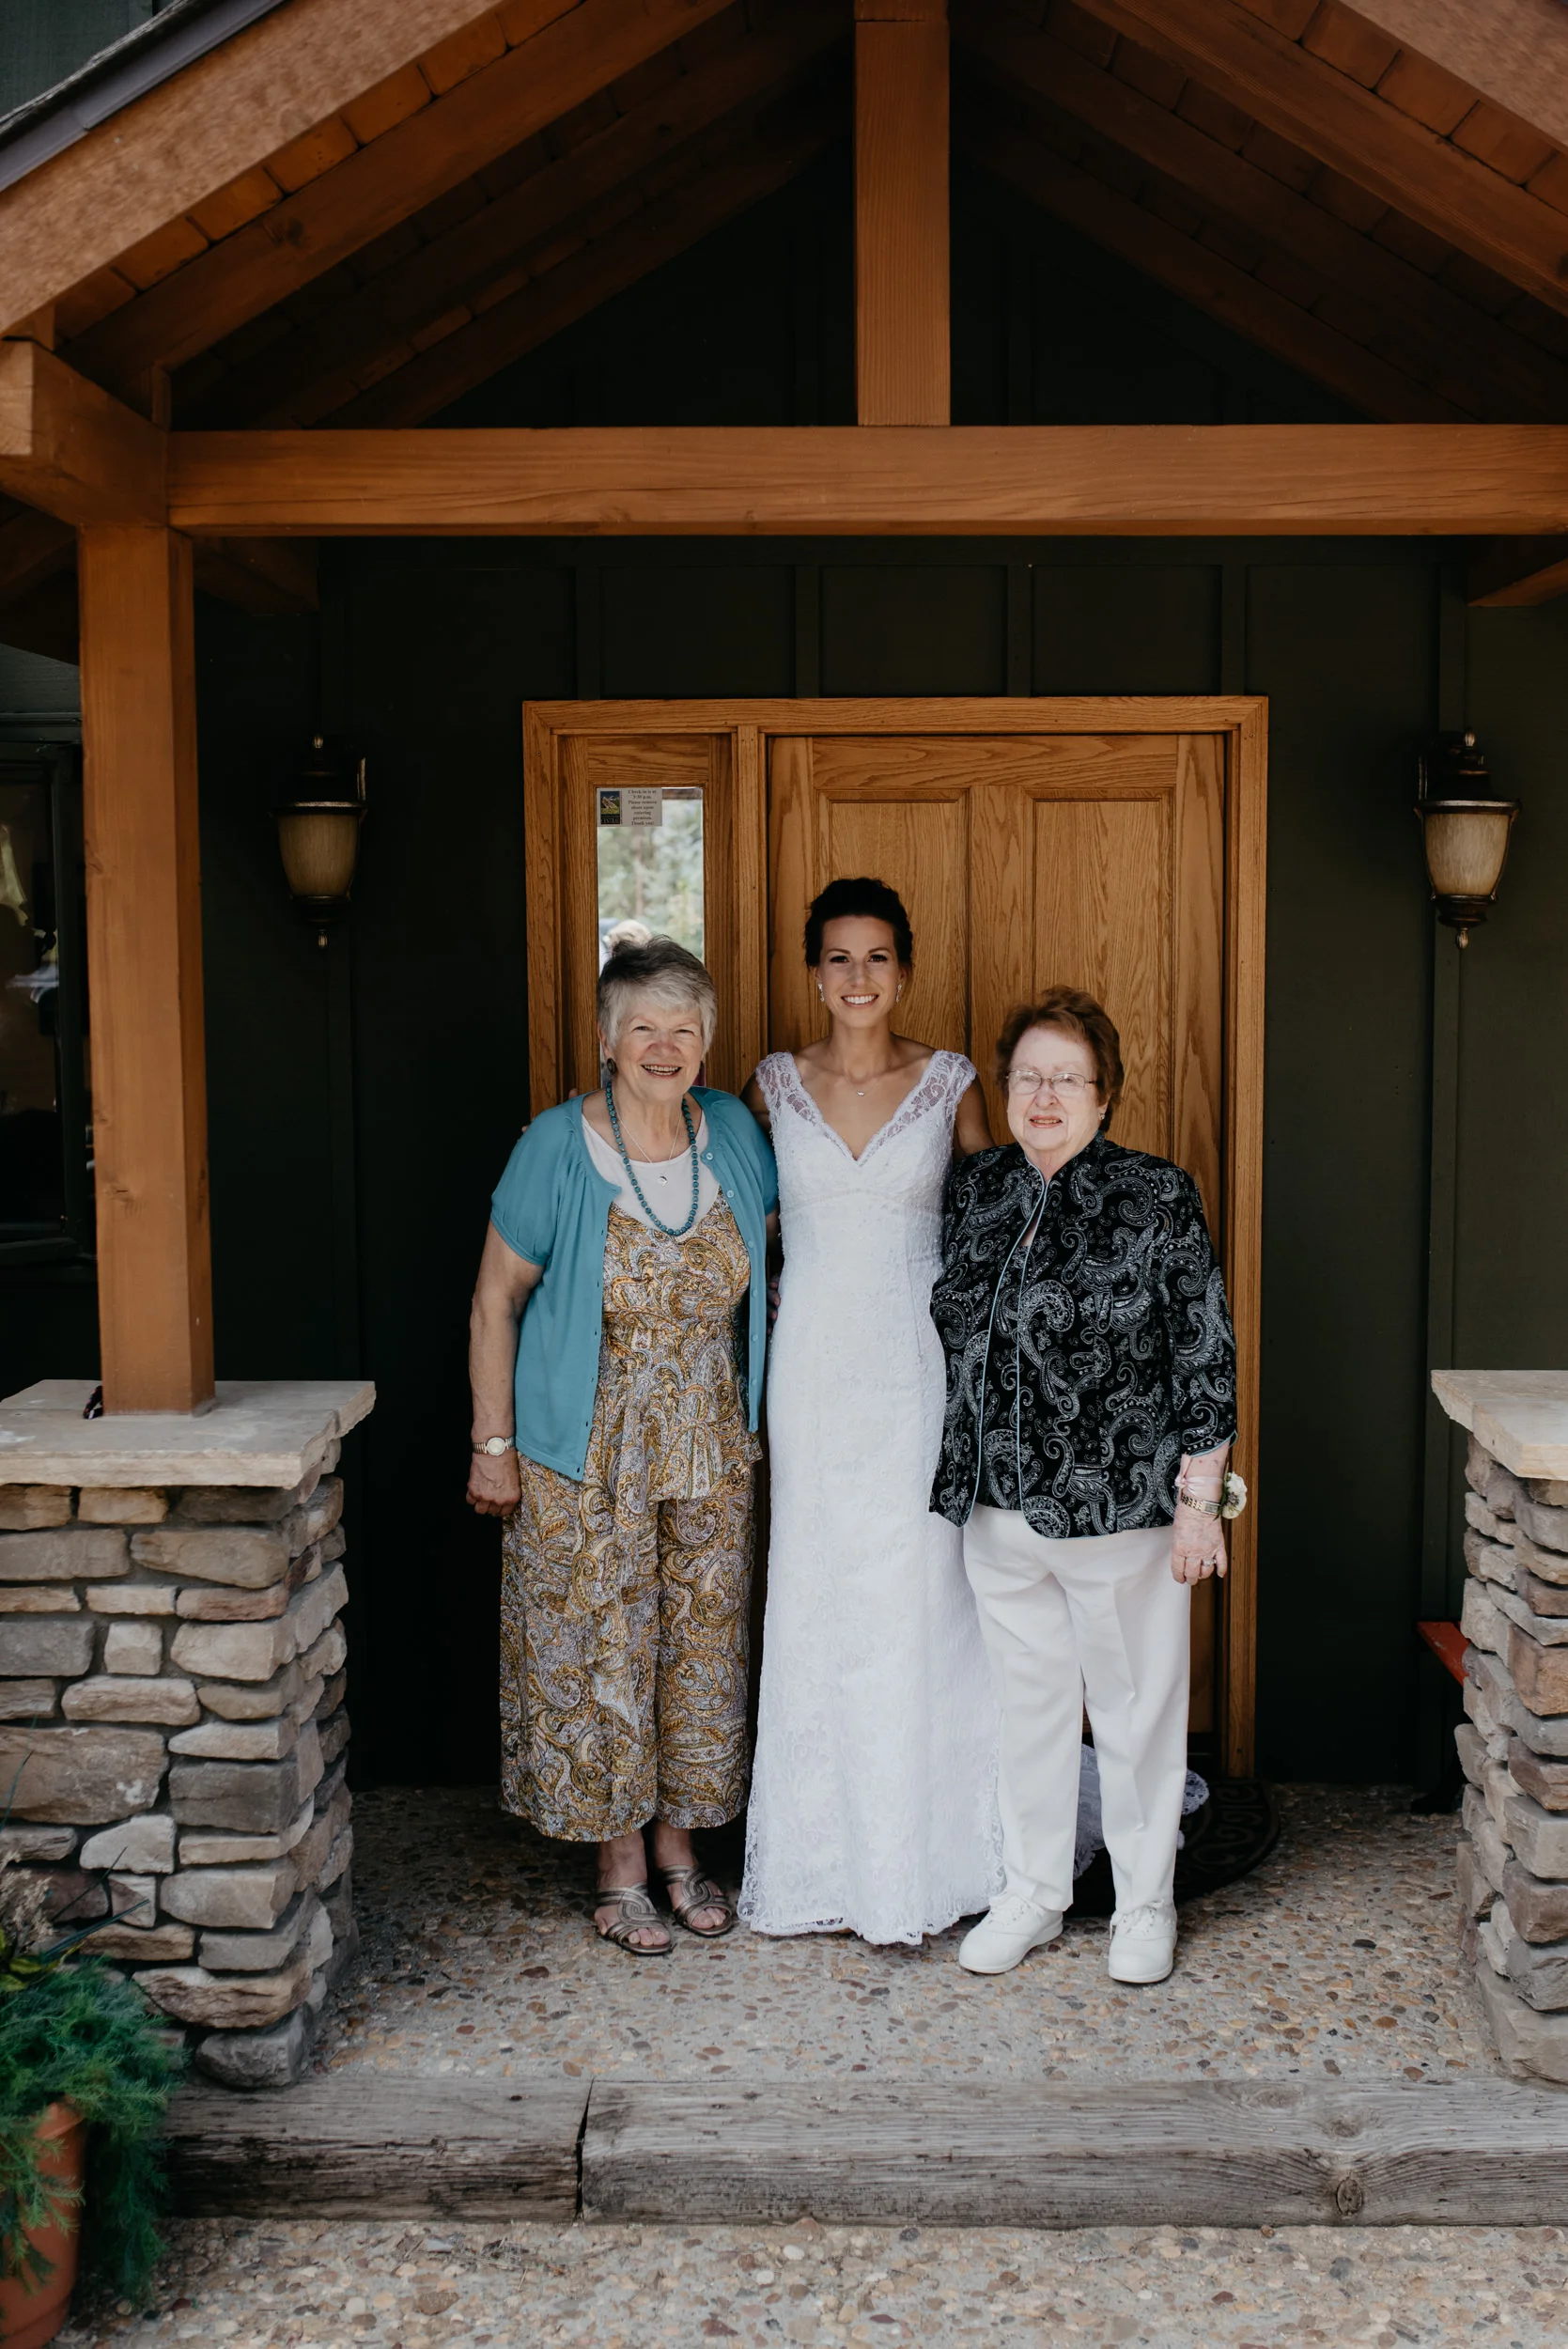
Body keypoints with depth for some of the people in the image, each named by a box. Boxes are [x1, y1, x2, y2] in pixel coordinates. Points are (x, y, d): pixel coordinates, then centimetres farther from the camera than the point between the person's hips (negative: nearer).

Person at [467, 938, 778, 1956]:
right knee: (598, 1652, 4)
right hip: (589, 1453, -4)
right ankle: (622, 1868, 21)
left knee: (703, 1643, 12)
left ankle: (681, 1844, 30)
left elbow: (762, 1268, 14)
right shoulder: (558, 1149, -12)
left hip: (711, 1449, 4)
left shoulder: (734, 1133, 0)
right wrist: (494, 1444, -8)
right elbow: (496, 1301, -7)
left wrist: (762, 1410, 9)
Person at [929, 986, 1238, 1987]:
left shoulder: (1158, 1195, -8)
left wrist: (1199, 1499, -10)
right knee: (1029, 1701, 15)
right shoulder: (977, 1189, 5)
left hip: (1121, 1508, -4)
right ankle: (1033, 1893, 31)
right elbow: (956, 1331, 17)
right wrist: (962, 1472, 16)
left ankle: (1146, 1903, 26)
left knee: (1137, 1706, 9)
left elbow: (1206, 1354, -8)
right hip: (1000, 1508, 4)